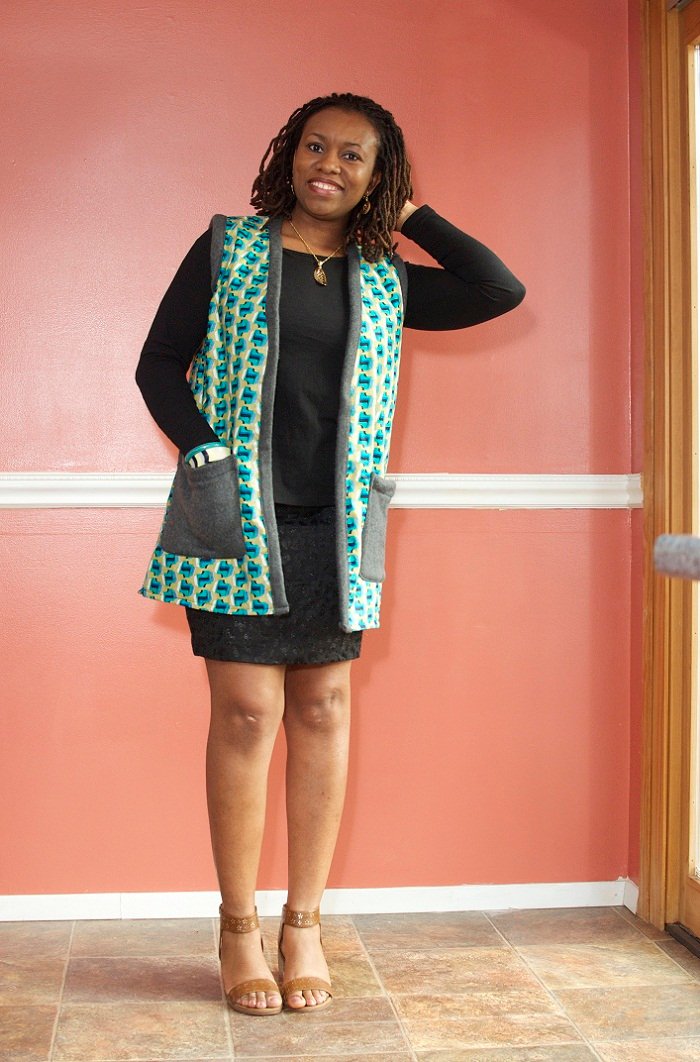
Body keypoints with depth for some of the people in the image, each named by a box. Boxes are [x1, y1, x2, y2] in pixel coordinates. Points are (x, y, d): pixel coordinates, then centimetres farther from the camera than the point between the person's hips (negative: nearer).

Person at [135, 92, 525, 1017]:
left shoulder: (386, 280, 12)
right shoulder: (227, 247, 6)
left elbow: (501, 291, 6)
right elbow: (159, 363, 4)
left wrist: (409, 215, 8)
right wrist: (205, 453, -10)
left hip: (336, 526, 3)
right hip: (238, 518, -3)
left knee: (323, 707, 5)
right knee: (247, 711, -4)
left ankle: (303, 925, 16)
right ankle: (239, 928, 10)